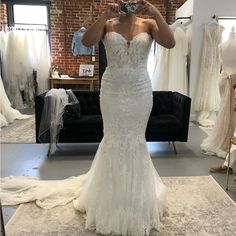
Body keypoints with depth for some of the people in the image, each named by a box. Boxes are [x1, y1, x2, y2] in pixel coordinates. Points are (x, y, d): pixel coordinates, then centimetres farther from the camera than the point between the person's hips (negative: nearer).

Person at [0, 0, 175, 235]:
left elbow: (170, 43, -15)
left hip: (140, 91, 1)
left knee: (136, 138, 12)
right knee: (113, 137, 10)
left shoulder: (148, 24, 2)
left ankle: (136, 189, 35)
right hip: (112, 90, 0)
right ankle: (113, 189, 33)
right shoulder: (108, 25, 1)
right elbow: (86, 41, -17)